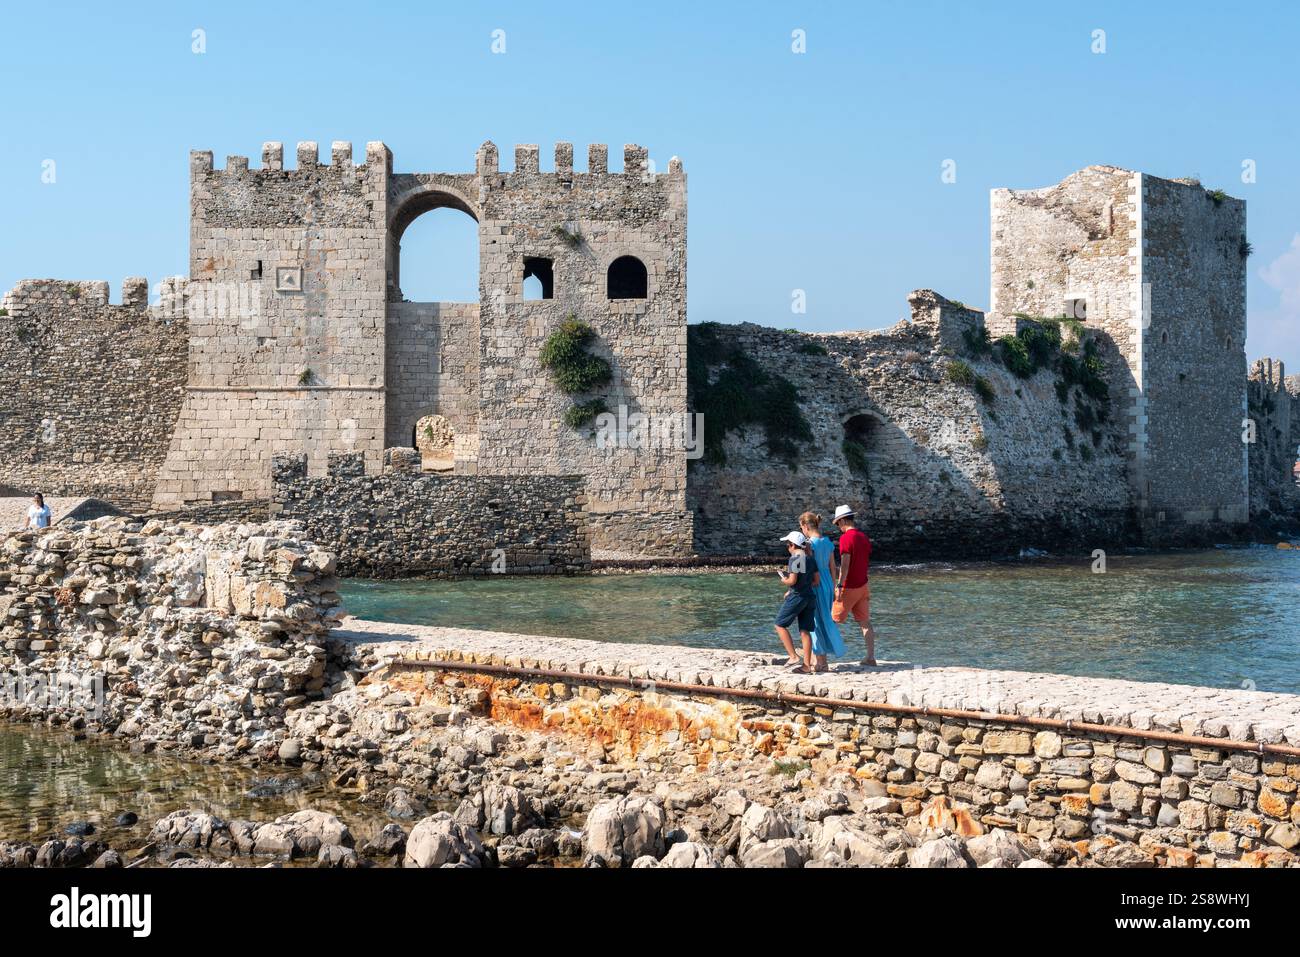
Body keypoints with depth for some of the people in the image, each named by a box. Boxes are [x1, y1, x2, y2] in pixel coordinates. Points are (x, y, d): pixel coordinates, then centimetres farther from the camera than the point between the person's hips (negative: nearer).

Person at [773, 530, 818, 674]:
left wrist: (784, 581, 3)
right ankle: (806, 665, 5)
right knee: (805, 631, 8)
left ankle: (794, 657, -4)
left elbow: (792, 580, -20)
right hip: (810, 597, 7)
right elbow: (816, 580, 11)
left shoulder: (795, 559, -13)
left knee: (780, 625, 5)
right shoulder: (810, 559, 10)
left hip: (796, 597, -7)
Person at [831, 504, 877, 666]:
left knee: (834, 620, 3)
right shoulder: (864, 536, 9)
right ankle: (870, 657, 6)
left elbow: (845, 564, -23)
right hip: (863, 585, 7)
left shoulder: (846, 537, -15)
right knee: (865, 621, 8)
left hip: (849, 587, -7)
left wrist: (839, 585, -23)